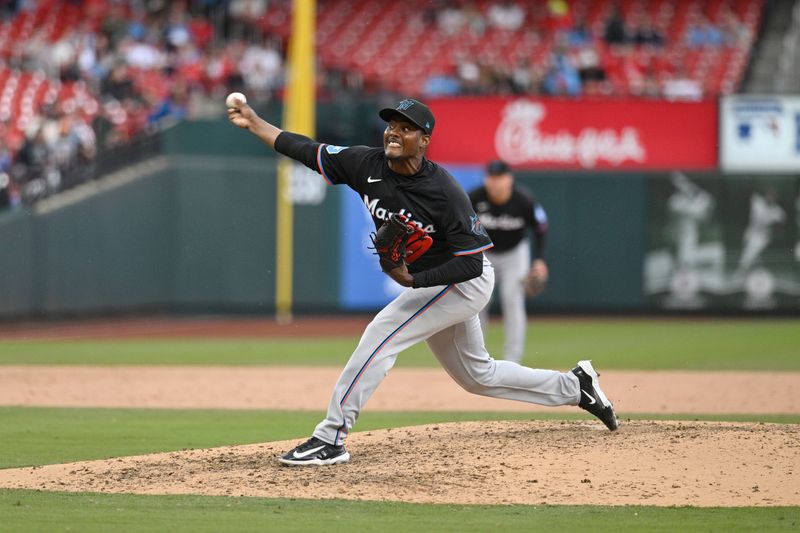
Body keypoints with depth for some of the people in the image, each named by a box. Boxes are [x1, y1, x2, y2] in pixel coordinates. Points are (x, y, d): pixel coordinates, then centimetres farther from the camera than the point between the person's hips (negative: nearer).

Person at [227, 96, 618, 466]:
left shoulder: (445, 193, -28)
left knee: (381, 334, -20)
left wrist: (413, 280, -36)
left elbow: (471, 263, -27)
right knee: (477, 375, 18)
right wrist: (254, 123, -10)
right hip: (430, 286, 8)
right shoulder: (368, 166, -11)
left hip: (464, 283, -8)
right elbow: (308, 151, -4)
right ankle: (574, 387, 34)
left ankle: (330, 439, -19)